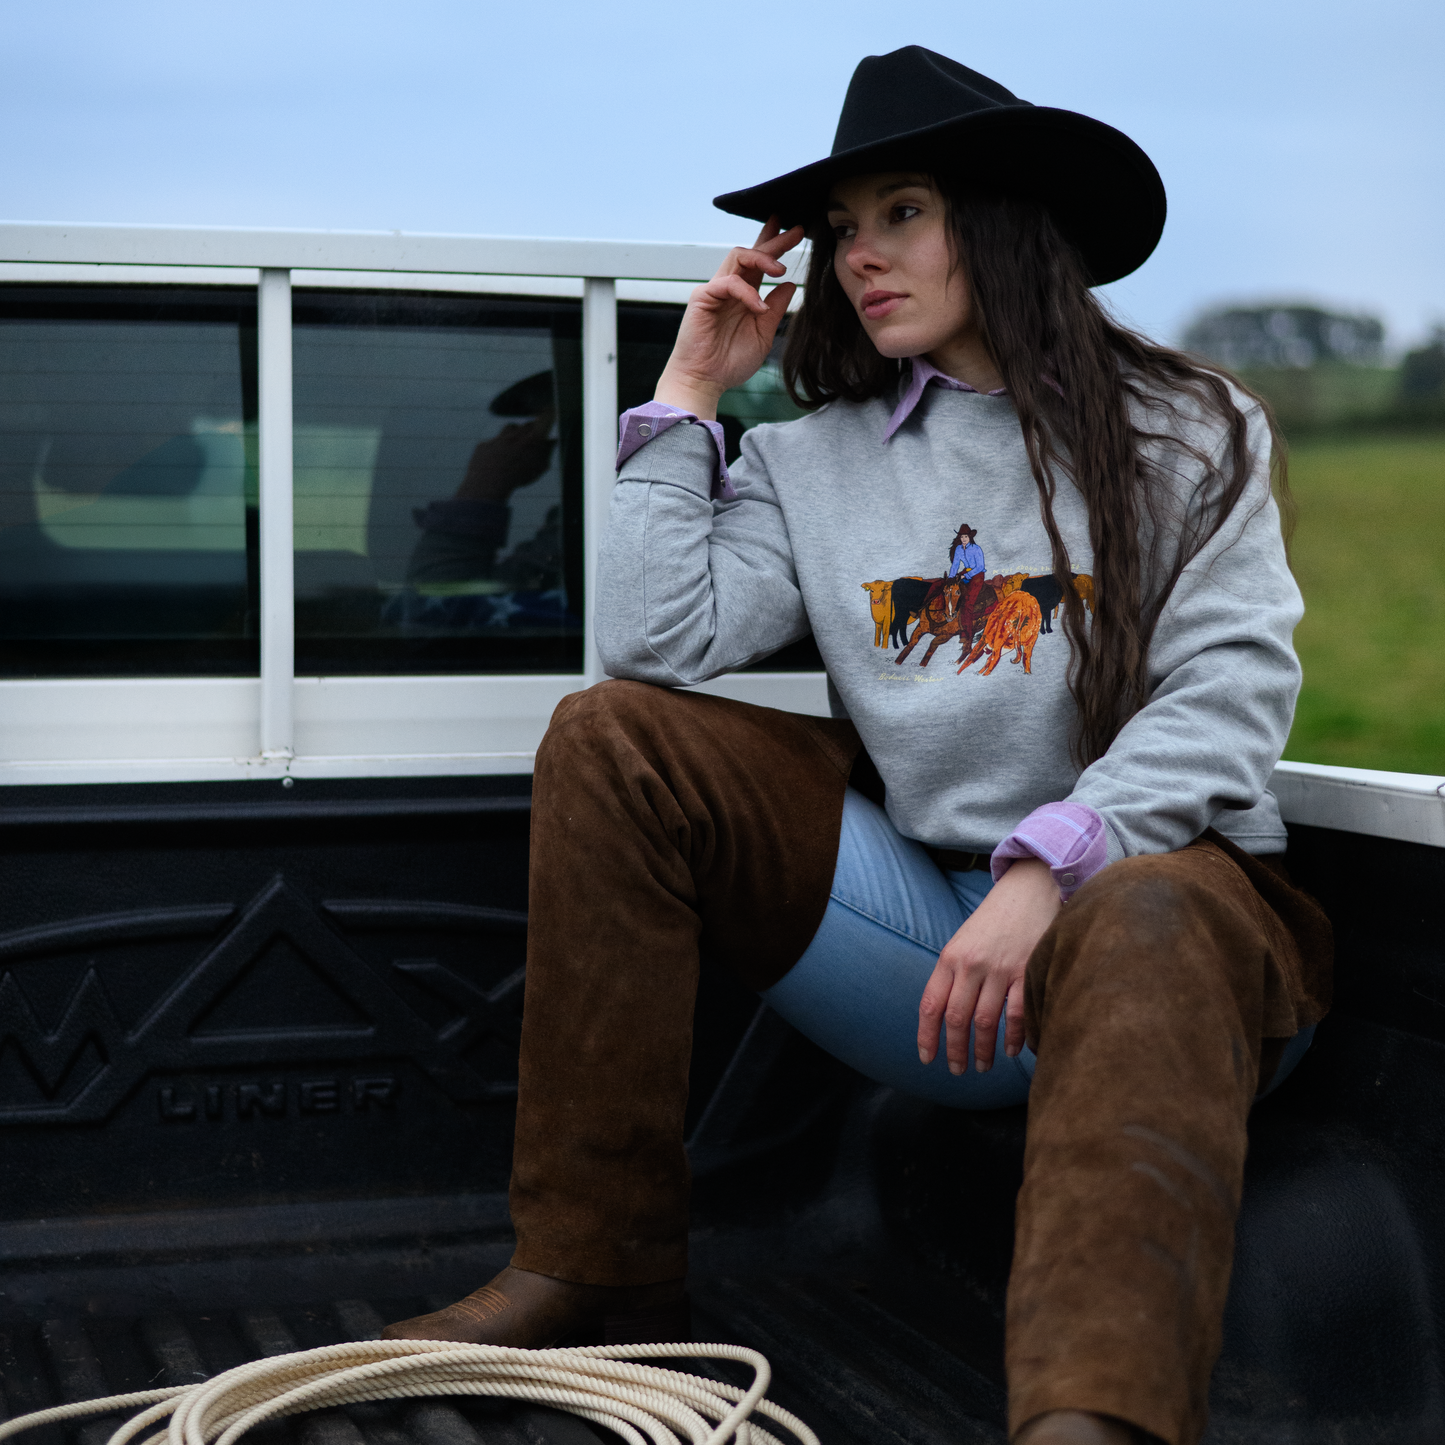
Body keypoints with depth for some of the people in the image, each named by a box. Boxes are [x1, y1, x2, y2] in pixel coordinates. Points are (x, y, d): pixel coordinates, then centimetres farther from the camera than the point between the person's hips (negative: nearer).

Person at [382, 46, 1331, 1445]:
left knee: (1148, 926, -40)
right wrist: (690, 393, 4)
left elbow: (1230, 689, -9)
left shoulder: (1182, 434, 5)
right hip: (919, 929, 4)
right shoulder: (815, 463, 13)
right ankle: (592, 1265, -11)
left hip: (1153, 875, -3)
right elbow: (654, 641, -1)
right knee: (611, 739, -8)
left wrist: (1048, 868, -23)